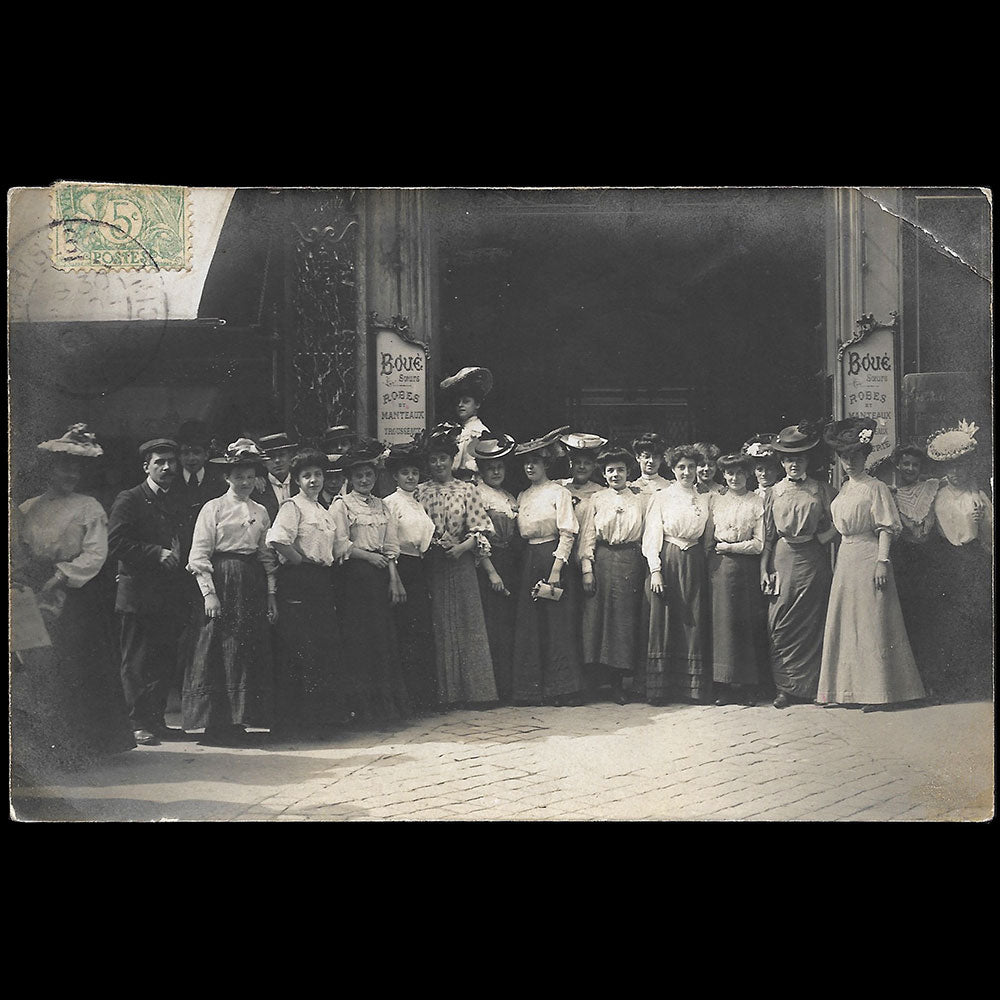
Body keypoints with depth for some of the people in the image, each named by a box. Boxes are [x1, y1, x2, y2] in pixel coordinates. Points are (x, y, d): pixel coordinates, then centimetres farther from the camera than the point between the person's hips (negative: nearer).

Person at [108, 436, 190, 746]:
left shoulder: (178, 503, 18)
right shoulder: (128, 500, -3)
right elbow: (115, 543, -12)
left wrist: (178, 558, 4)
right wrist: (157, 553, -16)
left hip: (171, 596, 6)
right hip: (139, 595, -6)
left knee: (165, 662, 8)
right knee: (136, 663, -2)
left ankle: (156, 718, 16)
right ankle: (139, 724, 1)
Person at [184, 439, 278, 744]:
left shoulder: (260, 512, 14)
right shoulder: (213, 508, -1)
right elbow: (200, 555, -7)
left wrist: (271, 594, 8)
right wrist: (209, 593, -15)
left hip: (253, 587, 5)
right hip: (223, 583, -5)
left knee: (251, 653, 4)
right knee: (219, 653, -5)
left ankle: (236, 722, 11)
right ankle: (215, 725, 0)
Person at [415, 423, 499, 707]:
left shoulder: (468, 490, 5)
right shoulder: (420, 492, 6)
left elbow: (479, 530, 2)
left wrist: (463, 546, -14)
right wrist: (426, 547, -12)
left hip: (461, 564, 0)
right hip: (430, 565, 0)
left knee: (467, 622, 0)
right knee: (438, 627, 1)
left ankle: (472, 690, 5)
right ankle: (444, 693, 5)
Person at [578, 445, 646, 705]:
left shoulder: (640, 500, 11)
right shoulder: (596, 500, 9)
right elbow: (587, 536, 5)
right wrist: (587, 570, -4)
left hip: (632, 562, 0)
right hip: (603, 562, 0)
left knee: (628, 618, -1)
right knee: (604, 615, -3)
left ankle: (623, 678, 5)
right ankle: (614, 682, 4)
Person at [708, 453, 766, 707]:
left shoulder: (757, 502, 4)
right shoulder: (715, 499, 12)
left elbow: (759, 543, -1)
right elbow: (707, 535, 13)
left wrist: (728, 547, -6)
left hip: (746, 569, -2)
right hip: (719, 568, 2)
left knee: (747, 623, -2)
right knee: (722, 621, -1)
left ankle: (748, 687, 2)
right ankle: (724, 688, 1)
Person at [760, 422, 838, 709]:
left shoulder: (822, 491, 4)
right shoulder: (774, 493, 8)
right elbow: (767, 535, 8)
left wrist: (820, 537, -7)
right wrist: (764, 569, 3)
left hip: (813, 560, -1)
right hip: (783, 560, 1)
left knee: (812, 622, 0)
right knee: (780, 625, -4)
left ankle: (812, 686, 8)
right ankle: (785, 688, 3)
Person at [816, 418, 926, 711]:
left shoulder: (876, 488, -6)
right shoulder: (844, 490, 16)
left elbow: (886, 528, -10)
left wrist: (882, 561, -18)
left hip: (869, 558, -8)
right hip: (846, 560, 8)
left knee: (871, 623, -7)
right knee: (844, 624, 8)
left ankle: (878, 691, -4)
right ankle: (848, 690, 13)